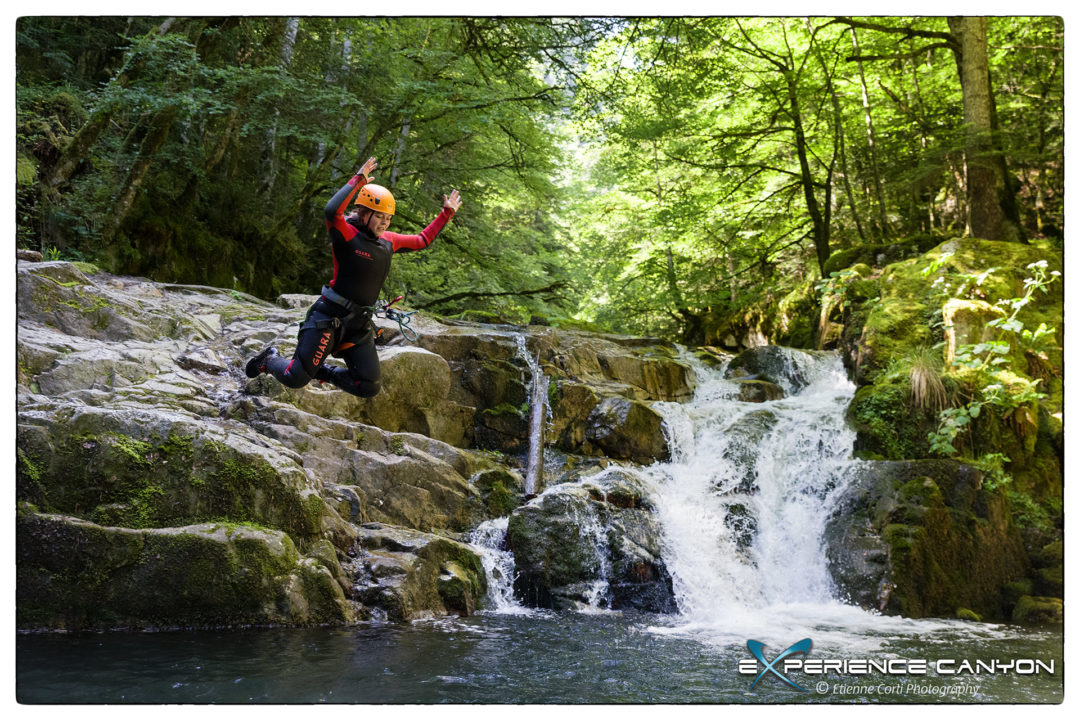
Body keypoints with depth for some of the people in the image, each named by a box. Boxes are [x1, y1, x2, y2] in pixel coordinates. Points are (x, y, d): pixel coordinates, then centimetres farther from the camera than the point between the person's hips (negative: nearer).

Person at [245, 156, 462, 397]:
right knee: (295, 379, -5)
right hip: (330, 317, -6)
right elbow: (332, 211, -34)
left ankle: (324, 372, 25)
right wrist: (359, 179, -29)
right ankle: (270, 359, 30)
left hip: (360, 324, 6)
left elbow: (422, 240, 24)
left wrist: (446, 214, 23)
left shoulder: (388, 241, 9)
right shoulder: (347, 235, -12)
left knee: (369, 388, 0)